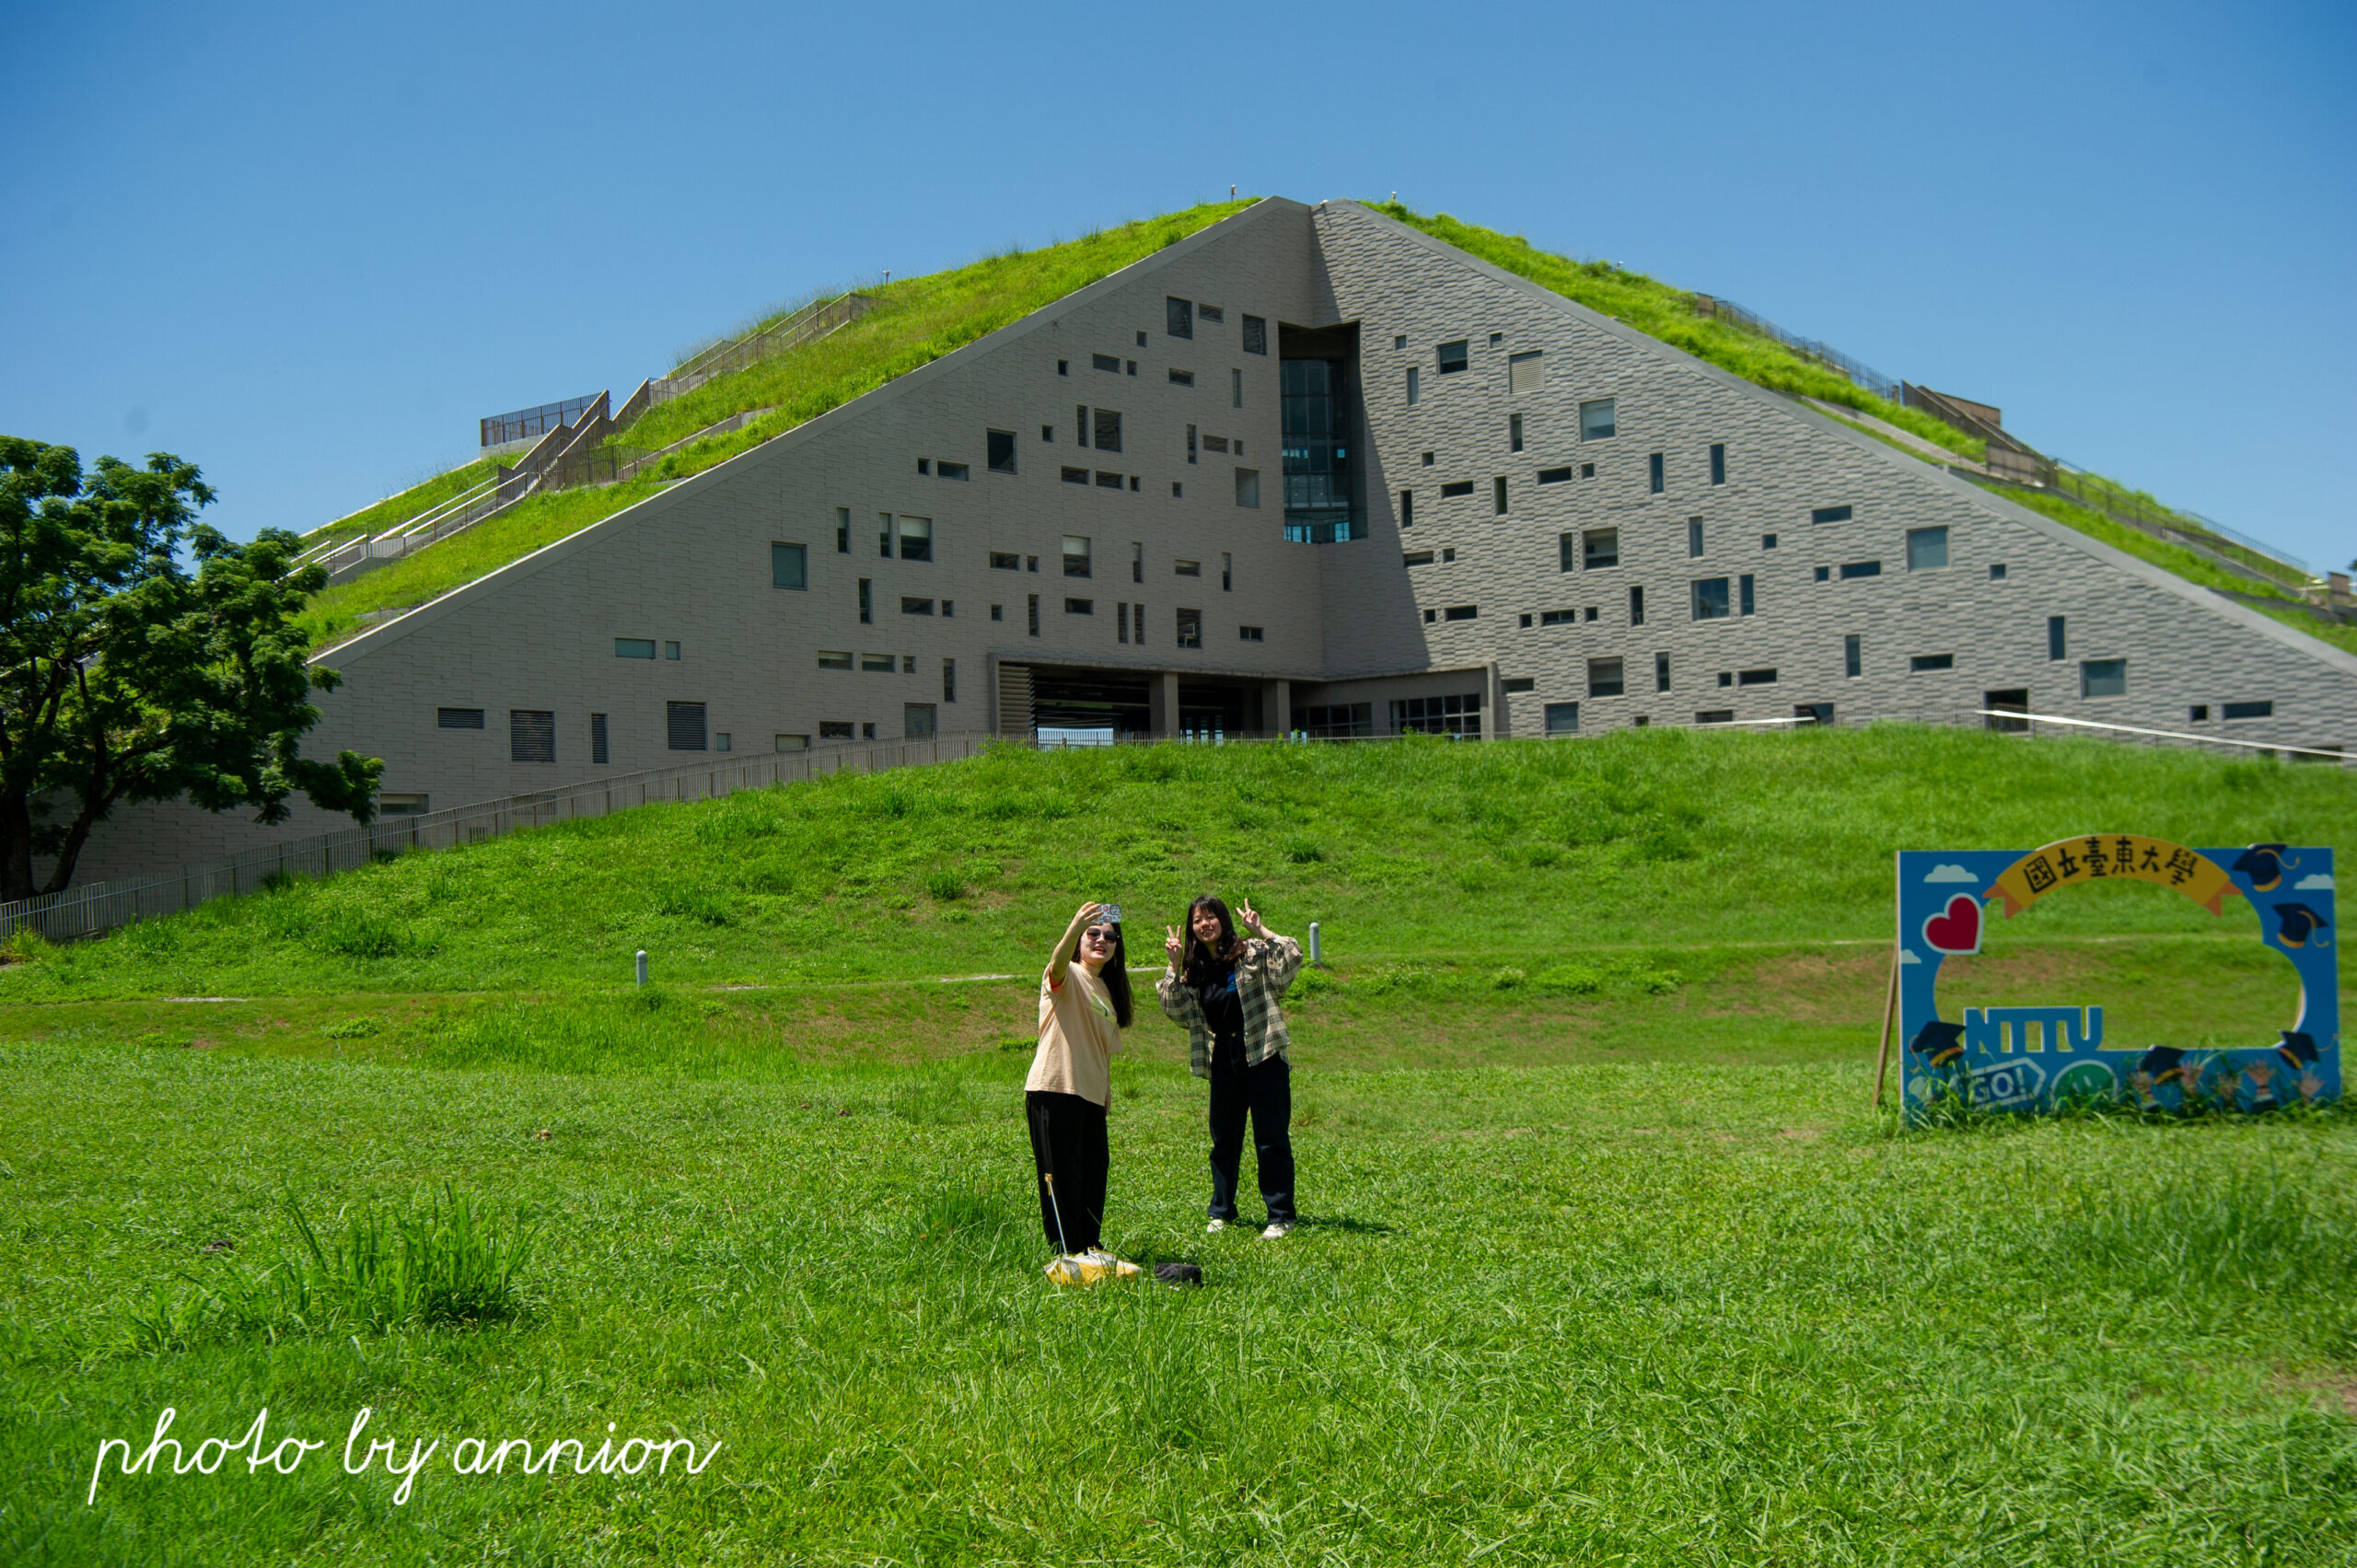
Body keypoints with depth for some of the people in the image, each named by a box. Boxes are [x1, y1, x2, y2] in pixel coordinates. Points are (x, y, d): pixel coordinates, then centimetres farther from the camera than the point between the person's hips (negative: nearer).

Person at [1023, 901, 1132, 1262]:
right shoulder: (1068, 978, -4)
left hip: (1091, 1096, 8)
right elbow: (1057, 965, -31)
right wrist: (1074, 928, -49)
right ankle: (1066, 1250, 3)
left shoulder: (1108, 991, 20)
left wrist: (1107, 1094, 19)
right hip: (1055, 1090, -8)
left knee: (1094, 1172, 10)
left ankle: (1090, 1245, 22)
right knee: (1062, 1176, -4)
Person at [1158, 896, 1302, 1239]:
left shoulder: (1252, 954, -4)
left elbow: (1292, 959, -19)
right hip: (1223, 1063, 5)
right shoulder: (1195, 969, 10)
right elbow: (1177, 1012, 3)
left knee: (1272, 1140, -1)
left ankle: (1280, 1216, 7)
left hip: (1263, 1059, -5)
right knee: (1223, 1140, 14)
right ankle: (1221, 1212, 26)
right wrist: (1174, 968, -4)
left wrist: (1261, 932, -22)